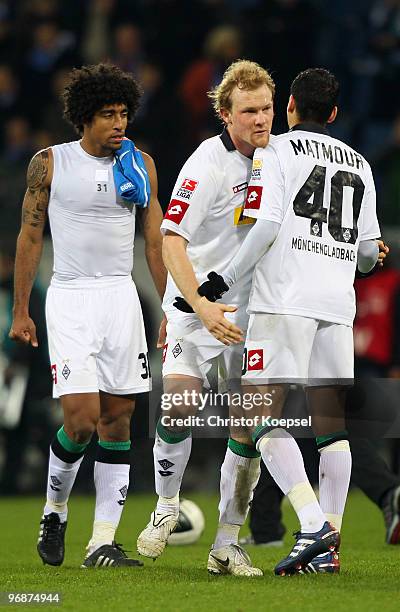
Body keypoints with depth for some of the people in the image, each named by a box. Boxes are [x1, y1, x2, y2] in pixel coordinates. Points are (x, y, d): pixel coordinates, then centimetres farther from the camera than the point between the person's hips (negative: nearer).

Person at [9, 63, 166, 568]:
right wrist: (20, 311, 1)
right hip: (70, 298, -3)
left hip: (121, 297, 3)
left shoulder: (140, 164, 7)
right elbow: (30, 237, 4)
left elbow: (156, 241, 11)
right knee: (82, 418, -14)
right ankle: (54, 512, 13)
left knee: (117, 420, 0)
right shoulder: (50, 163, 0)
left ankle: (102, 543, 2)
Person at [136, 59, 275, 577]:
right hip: (198, 307, -5)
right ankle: (166, 508, 10)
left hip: (252, 310, 5)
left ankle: (227, 546, 9)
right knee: (178, 408, -17)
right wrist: (201, 305, -30)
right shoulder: (208, 165, -16)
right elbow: (171, 239, -19)